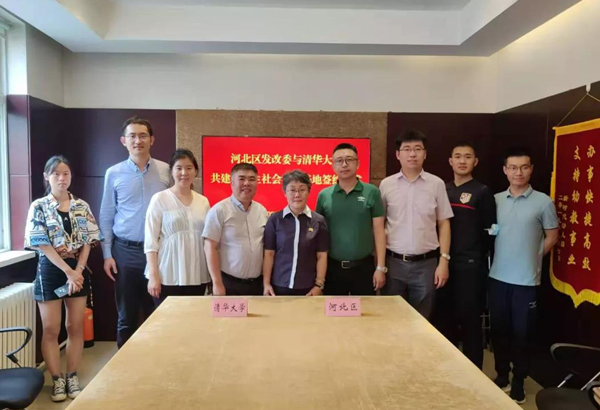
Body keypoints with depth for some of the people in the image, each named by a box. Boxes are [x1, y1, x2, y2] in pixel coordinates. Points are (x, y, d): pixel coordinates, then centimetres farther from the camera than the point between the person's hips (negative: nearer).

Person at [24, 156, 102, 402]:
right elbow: (43, 246, -10)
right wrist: (68, 272, -16)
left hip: (79, 271, 3)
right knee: (51, 329, 4)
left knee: (76, 327, 8)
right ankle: (57, 380, 17)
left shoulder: (82, 206, 4)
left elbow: (88, 241, 1)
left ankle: (72, 377, 20)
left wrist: (78, 271, -10)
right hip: (51, 271, -2)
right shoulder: (39, 207, -4)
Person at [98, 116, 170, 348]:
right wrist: (107, 254, 0)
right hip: (125, 251, 0)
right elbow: (106, 217, 5)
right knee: (127, 315, 12)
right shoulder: (114, 174, 1)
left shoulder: (166, 171, 0)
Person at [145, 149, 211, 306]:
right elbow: (150, 240, -5)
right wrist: (153, 275, -10)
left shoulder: (203, 201, 8)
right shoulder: (160, 199, -3)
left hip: (197, 277, 4)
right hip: (168, 277, -3)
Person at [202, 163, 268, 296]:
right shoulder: (219, 210, -10)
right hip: (229, 283, -5)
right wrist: (217, 283, -13)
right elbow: (210, 248, -11)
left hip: (257, 284, 5)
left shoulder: (262, 211, 6)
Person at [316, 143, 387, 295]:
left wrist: (380, 267, -4)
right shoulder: (323, 195, 1)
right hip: (332, 267, 1)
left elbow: (378, 231, -1)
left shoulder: (372, 192, -3)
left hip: (364, 266, -1)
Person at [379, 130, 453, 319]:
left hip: (425, 263, 0)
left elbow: (443, 224, 4)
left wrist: (444, 260, -2)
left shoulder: (436, 184, 1)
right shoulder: (386, 184, 2)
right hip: (393, 262, 0)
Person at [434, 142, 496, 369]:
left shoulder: (482, 192, -2)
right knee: (443, 316, 10)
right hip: (444, 262, 4)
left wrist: (478, 256, -5)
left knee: (470, 318, 4)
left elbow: (489, 231, -3)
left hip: (470, 265, -4)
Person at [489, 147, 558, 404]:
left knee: (522, 332, 7)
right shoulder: (495, 200, 3)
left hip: (526, 280, -3)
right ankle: (502, 375, 30)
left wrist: (532, 257, 4)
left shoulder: (543, 202, -5)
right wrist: (500, 257, 6)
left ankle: (519, 381, 24)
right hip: (498, 277, 3)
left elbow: (552, 237, 4)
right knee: (499, 329, 13)